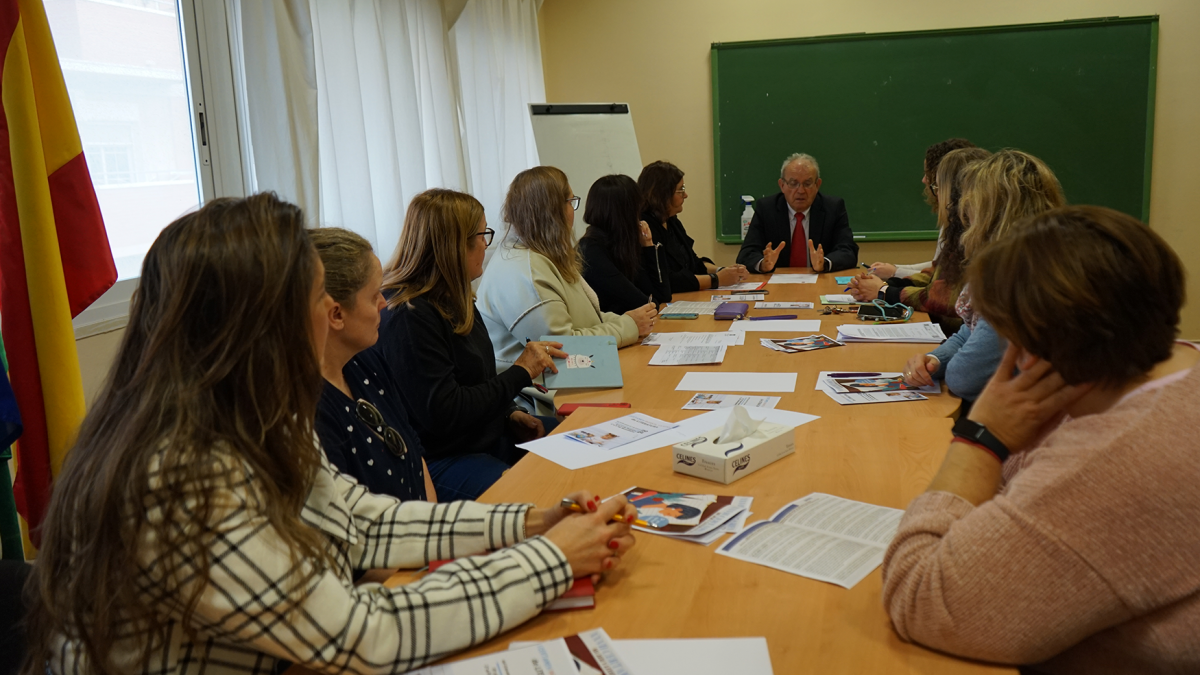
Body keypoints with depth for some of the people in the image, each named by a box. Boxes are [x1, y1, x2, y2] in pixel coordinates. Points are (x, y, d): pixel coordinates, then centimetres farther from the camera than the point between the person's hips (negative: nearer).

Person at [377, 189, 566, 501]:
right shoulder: (407, 317, -22)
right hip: (439, 461, -10)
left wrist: (511, 415, 3)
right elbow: (442, 415, -24)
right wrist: (520, 372, -18)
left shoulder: (453, 300, 9)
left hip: (488, 436, 10)